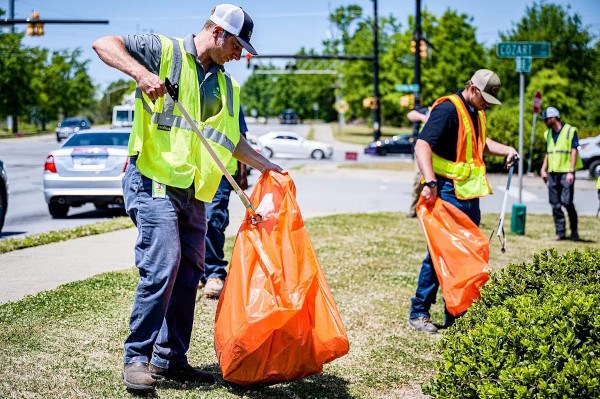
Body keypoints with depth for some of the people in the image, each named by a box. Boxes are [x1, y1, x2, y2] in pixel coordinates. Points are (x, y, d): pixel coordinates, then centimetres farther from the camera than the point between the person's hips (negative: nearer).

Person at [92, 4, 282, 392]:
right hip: (153, 182, -7)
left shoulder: (227, 86, 18)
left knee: (189, 274, 7)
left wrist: (265, 165, 17)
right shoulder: (165, 50, -3)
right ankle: (137, 357, -5)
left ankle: (171, 358, 16)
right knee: (162, 268, -16)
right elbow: (104, 44, -9)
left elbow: (231, 141, 27)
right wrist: (141, 73, -24)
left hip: (192, 192, 8)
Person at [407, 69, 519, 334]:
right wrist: (430, 182, -36)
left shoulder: (476, 112, 15)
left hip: (469, 195, 9)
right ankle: (418, 314, 3)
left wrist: (506, 150, 18)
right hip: (446, 193, -9)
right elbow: (422, 146, -25)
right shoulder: (447, 109, -14)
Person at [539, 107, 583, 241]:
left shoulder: (570, 131, -4)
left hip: (566, 172, -6)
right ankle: (560, 232, 9)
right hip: (553, 173, 6)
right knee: (555, 204, 3)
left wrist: (571, 172, -15)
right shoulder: (548, 134, 16)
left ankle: (574, 230, 5)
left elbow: (574, 152, -7)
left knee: (567, 202, -12)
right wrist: (543, 170, 10)